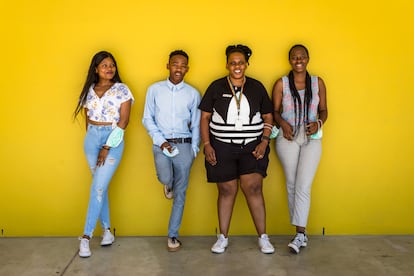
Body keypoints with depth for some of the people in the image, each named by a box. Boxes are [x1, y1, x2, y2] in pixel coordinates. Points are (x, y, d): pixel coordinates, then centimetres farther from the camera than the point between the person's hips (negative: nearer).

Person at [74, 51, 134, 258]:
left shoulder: (121, 89, -3)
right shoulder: (89, 90, 9)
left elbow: (124, 120, -8)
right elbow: (87, 118, 15)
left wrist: (107, 147, -12)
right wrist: (93, 137, 7)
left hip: (113, 139, -4)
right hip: (92, 139, 4)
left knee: (98, 187, -9)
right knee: (101, 186, 8)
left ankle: (86, 236, -3)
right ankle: (107, 229, 20)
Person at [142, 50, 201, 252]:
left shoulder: (193, 93, 5)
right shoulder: (155, 89, 4)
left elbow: (196, 124, 7)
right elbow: (147, 119, 3)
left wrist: (194, 149, -1)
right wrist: (160, 141, -8)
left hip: (184, 144, 1)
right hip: (161, 143, -1)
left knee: (180, 193, 4)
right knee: (165, 178, -26)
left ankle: (172, 235, 17)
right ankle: (168, 183, 15)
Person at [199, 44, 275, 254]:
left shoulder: (257, 87, 6)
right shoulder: (216, 87, 3)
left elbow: (268, 117, 9)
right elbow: (205, 118, 4)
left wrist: (264, 142, -3)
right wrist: (207, 145, -4)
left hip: (252, 147, 0)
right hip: (222, 148, 0)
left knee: (253, 188, -7)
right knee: (226, 190, 4)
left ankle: (263, 237, 6)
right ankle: (223, 237, 18)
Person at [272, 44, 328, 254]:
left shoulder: (318, 82, 7)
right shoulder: (281, 83, 3)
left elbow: (324, 110, 11)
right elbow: (275, 111, 5)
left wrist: (318, 123, -10)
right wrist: (283, 124, -14)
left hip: (311, 138, 0)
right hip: (288, 137, 0)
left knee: (303, 186, -11)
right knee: (291, 185, 5)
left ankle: (299, 234, -7)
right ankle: (301, 233, 17)